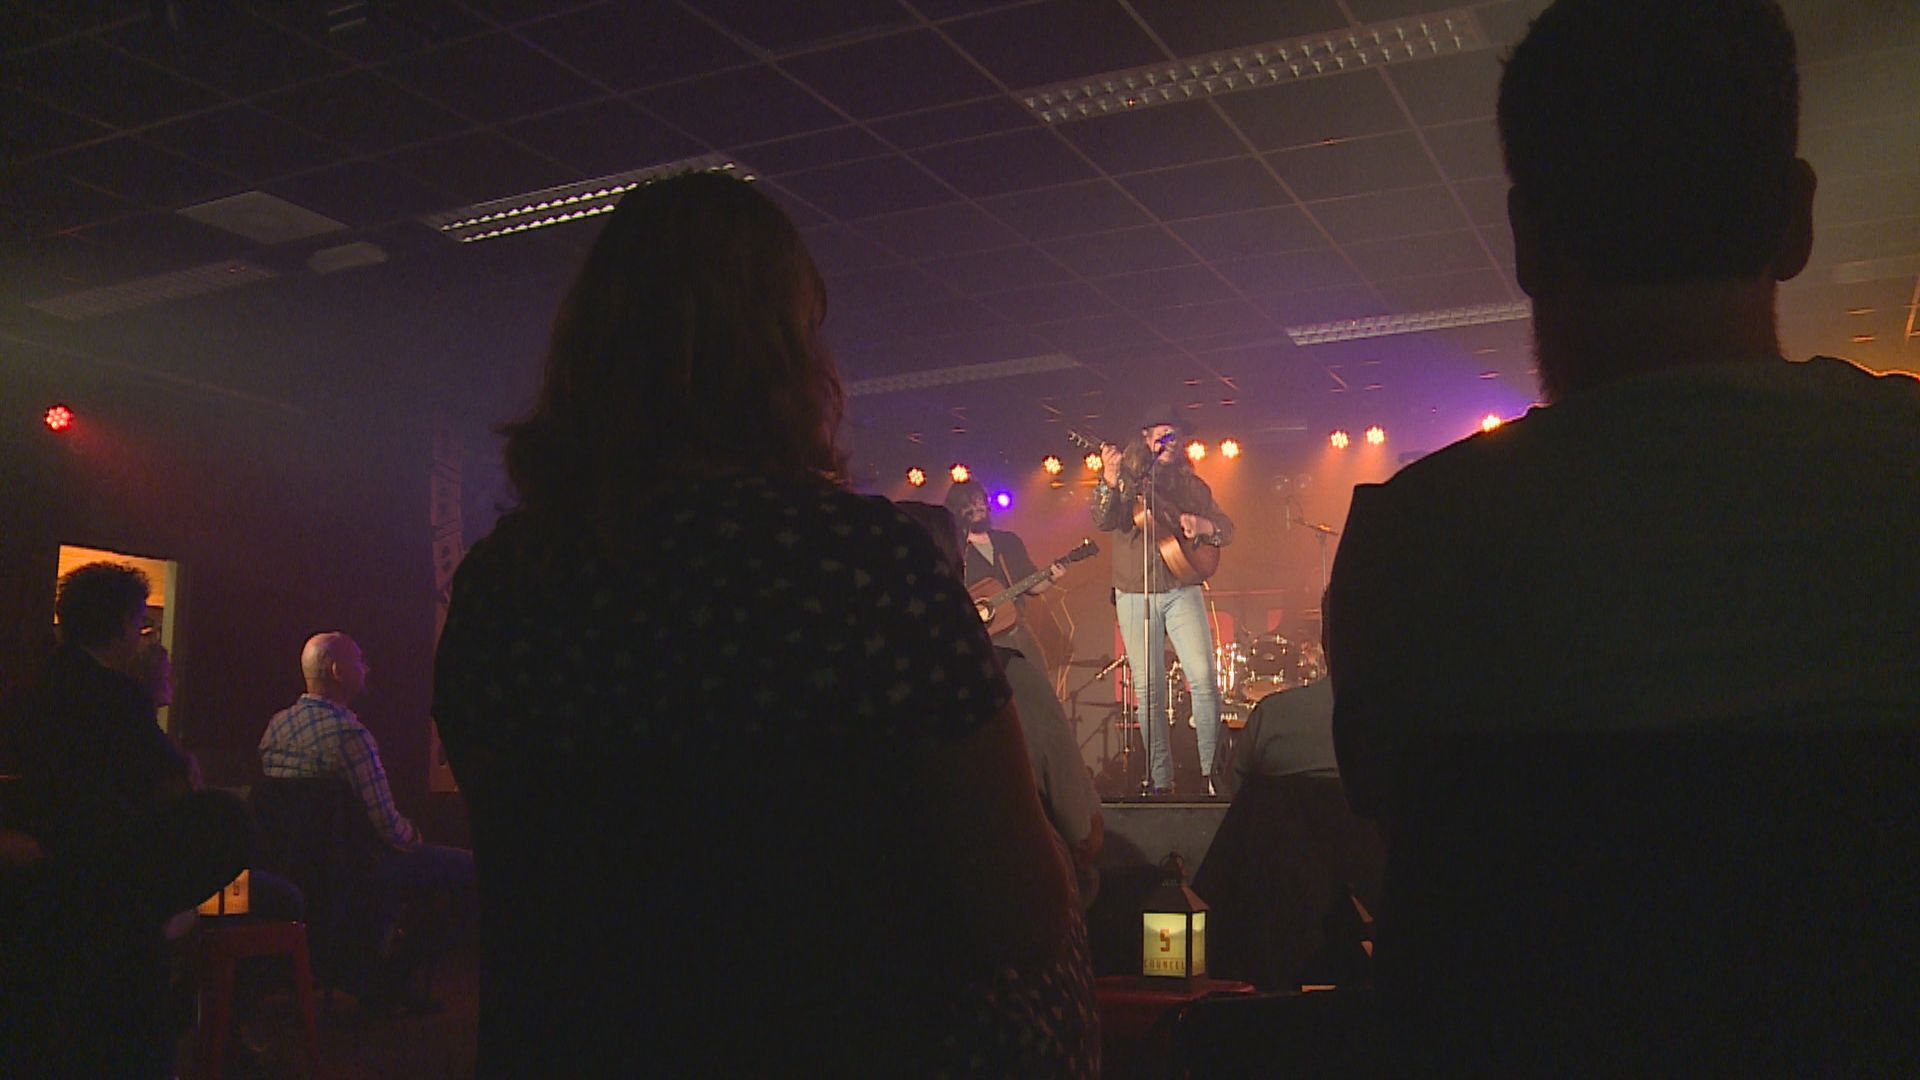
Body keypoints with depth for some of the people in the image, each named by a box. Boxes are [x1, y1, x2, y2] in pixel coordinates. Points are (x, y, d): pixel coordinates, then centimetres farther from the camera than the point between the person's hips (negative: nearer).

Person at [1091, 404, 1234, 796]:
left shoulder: (1190, 483, 12)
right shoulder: (1127, 477, 6)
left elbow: (1227, 528, 10)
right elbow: (1102, 521, -10)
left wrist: (1201, 525, -11)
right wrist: (1110, 483, -27)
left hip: (1182, 590, 1)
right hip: (1134, 594, -1)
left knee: (1204, 678, -12)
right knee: (1147, 689, 1)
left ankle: (1211, 770, -2)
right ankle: (1160, 779, 7)